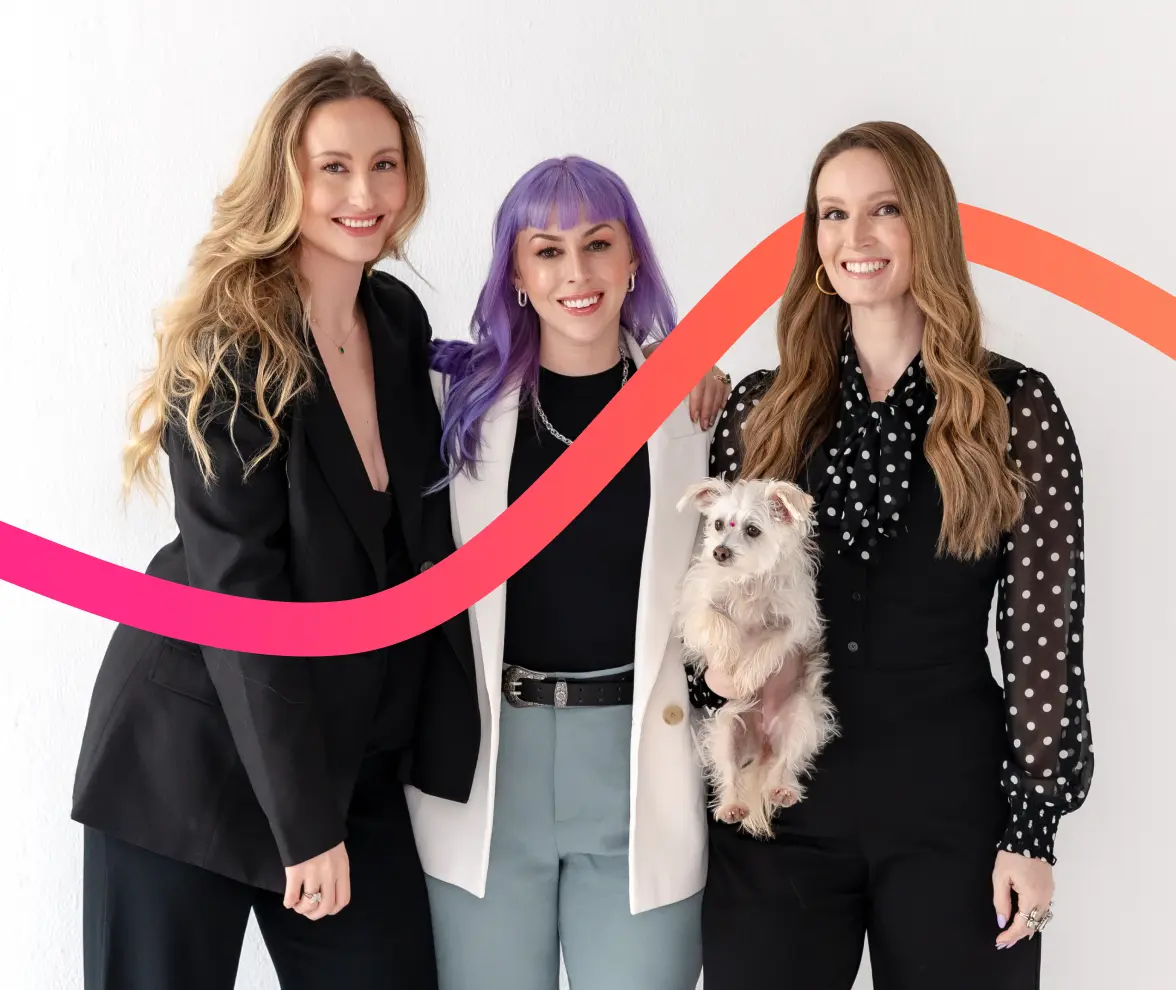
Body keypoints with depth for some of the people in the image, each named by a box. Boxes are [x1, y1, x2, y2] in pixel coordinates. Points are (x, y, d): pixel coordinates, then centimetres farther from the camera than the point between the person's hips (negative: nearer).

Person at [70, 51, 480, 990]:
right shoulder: (227, 348, -15)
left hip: (357, 758, 6)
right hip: (193, 756, -5)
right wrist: (304, 821, -18)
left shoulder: (400, 320, 3)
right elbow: (241, 595, -18)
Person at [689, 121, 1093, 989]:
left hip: (954, 798, -2)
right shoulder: (761, 409, 4)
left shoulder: (1017, 407, -3)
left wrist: (1032, 826, -6)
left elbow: (1042, 629, -4)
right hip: (779, 796, 2)